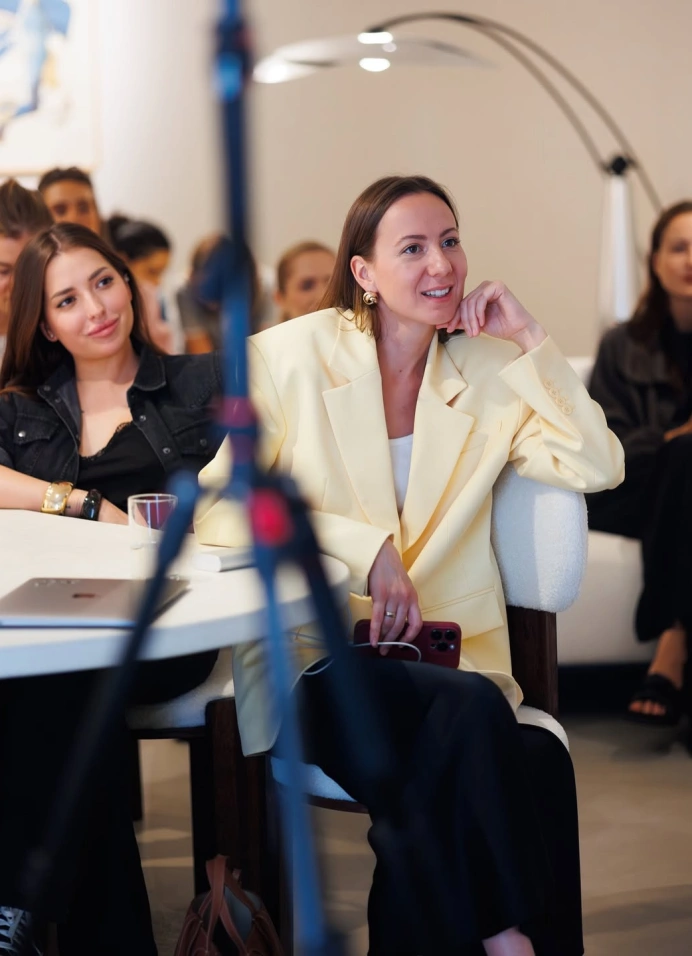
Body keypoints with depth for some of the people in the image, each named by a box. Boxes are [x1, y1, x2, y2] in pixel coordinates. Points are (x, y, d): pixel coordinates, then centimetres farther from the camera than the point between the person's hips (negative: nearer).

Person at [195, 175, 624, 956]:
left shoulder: (490, 369, 11)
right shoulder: (293, 356, 3)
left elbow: (598, 467, 0)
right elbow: (216, 506, -5)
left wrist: (529, 340, -3)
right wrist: (362, 547, -17)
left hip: (449, 660, 2)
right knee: (468, 712, -31)